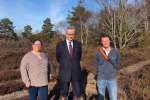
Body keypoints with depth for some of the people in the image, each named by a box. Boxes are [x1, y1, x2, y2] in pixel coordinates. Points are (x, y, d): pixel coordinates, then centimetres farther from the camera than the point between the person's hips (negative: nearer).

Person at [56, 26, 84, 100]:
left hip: (76, 73, 1)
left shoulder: (78, 44, 2)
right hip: (64, 73, -1)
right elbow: (58, 58, 10)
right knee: (64, 92, 14)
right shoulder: (60, 45, -4)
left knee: (78, 92, 8)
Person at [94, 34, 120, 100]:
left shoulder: (115, 52, -4)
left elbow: (117, 62, 13)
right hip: (101, 79, 0)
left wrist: (113, 70, 7)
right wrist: (100, 71, 5)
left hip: (112, 79, 0)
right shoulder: (98, 53, -7)